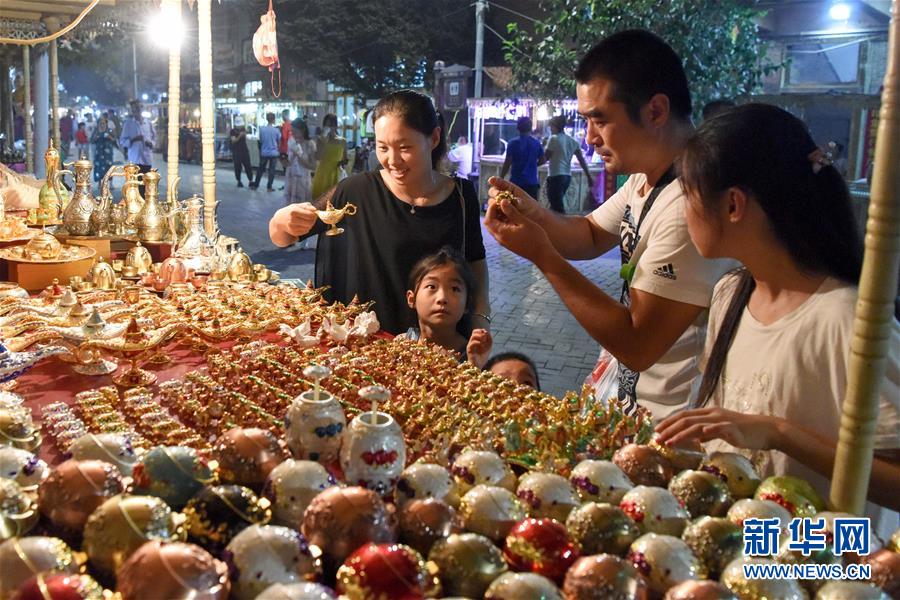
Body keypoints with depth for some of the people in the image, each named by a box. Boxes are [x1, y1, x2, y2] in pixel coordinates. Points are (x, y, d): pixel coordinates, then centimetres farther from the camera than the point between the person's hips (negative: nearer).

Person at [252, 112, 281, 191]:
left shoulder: (262, 129, -7)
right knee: (272, 170, 6)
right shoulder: (276, 130, -12)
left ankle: (255, 185, 21)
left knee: (260, 169, 14)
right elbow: (279, 141, 0)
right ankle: (269, 187, 8)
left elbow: (260, 140, 5)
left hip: (264, 153, 2)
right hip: (274, 153, -2)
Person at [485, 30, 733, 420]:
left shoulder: (689, 205, -29)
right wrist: (530, 212, -6)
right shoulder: (644, 177, 1)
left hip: (669, 421, -8)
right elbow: (590, 236, 16)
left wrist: (542, 255, -22)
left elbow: (637, 347, -25)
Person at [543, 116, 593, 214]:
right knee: (557, 205, 20)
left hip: (555, 176, -8)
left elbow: (545, 158, -7)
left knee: (558, 209, -8)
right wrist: (589, 177, 12)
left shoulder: (554, 139, -9)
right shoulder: (573, 141, 10)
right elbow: (582, 160, 9)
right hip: (567, 176, 8)